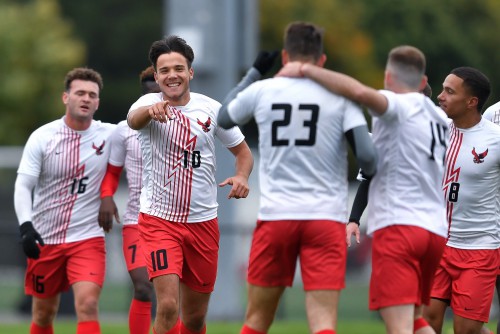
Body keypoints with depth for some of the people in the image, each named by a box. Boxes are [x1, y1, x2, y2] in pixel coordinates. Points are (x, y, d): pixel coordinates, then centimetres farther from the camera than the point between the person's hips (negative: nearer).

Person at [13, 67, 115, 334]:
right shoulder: (42, 137, -4)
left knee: (87, 305, -20)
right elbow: (23, 185, -8)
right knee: (44, 312, 12)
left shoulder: (110, 136, -4)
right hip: (44, 239, 1)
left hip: (87, 239, -1)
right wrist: (26, 225, -23)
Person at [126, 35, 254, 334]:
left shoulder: (211, 109, 1)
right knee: (168, 306, -19)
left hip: (203, 221, 3)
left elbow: (242, 150, 11)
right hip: (159, 219, -3)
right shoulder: (149, 104, -8)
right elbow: (133, 120, -32)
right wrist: (151, 110, -56)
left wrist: (242, 176, -12)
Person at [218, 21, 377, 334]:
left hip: (275, 215, 2)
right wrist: (370, 172, 14)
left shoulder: (262, 90, 4)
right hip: (327, 217, -2)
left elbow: (224, 117, 24)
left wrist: (254, 71, 34)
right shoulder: (339, 95, -1)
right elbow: (366, 155, -9)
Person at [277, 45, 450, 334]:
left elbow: (359, 92, -26)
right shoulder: (440, 118, 17)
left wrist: (305, 70, -18)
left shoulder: (398, 107, -6)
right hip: (436, 231, 8)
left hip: (398, 225, -8)